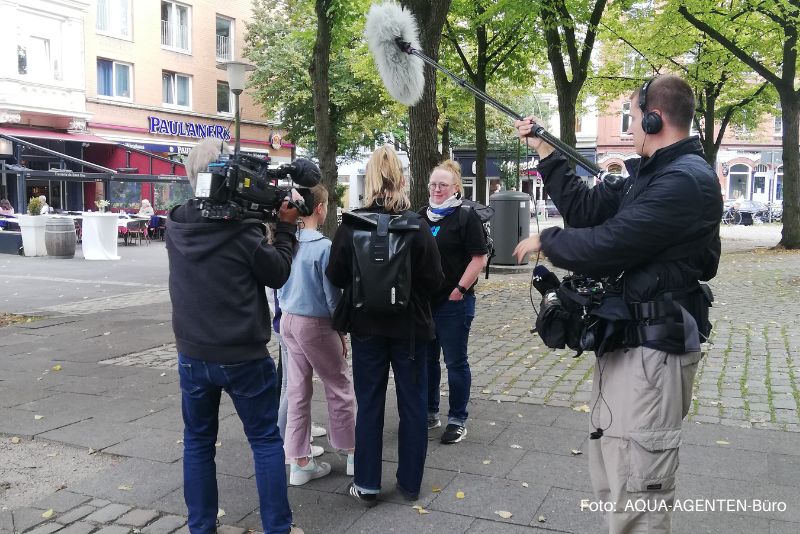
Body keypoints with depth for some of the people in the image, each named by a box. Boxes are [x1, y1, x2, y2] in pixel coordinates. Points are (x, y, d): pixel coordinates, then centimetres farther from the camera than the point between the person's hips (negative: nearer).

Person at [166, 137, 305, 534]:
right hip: (243, 356, -4)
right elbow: (278, 274, -6)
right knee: (266, 441, 10)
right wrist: (285, 226, 3)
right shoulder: (241, 229, -19)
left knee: (198, 441, 17)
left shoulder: (176, 225, -3)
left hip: (192, 354, 5)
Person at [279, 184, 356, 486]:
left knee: (297, 391, 11)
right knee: (340, 388, 10)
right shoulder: (323, 246, -18)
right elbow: (332, 295, -13)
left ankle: (300, 462, 18)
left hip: (288, 321, 6)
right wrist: (341, 332, -2)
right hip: (316, 324, -6)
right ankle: (351, 452, 20)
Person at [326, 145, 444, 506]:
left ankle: (367, 485, 20)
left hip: (366, 326, 1)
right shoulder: (417, 225, -12)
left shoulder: (350, 225, -10)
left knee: (369, 404, 12)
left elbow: (335, 277, -5)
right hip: (410, 326, -1)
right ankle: (410, 483, 23)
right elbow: (434, 279, -10)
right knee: (412, 404, 12)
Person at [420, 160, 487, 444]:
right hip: (423, 301, 6)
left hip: (454, 302, -6)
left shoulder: (466, 216, -7)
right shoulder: (422, 216, 11)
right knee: (427, 359, 15)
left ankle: (458, 420, 16)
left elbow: (479, 258, -11)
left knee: (455, 362, 4)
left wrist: (460, 290, -15)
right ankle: (430, 413, 30)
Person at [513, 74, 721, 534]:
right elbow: (586, 209, 15)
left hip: (652, 352, -11)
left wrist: (546, 241, -6)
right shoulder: (650, 174, 15)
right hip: (624, 343, 11)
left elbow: (605, 246, -24)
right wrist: (545, 152, 15)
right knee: (613, 486, 21)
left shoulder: (686, 181, -20)